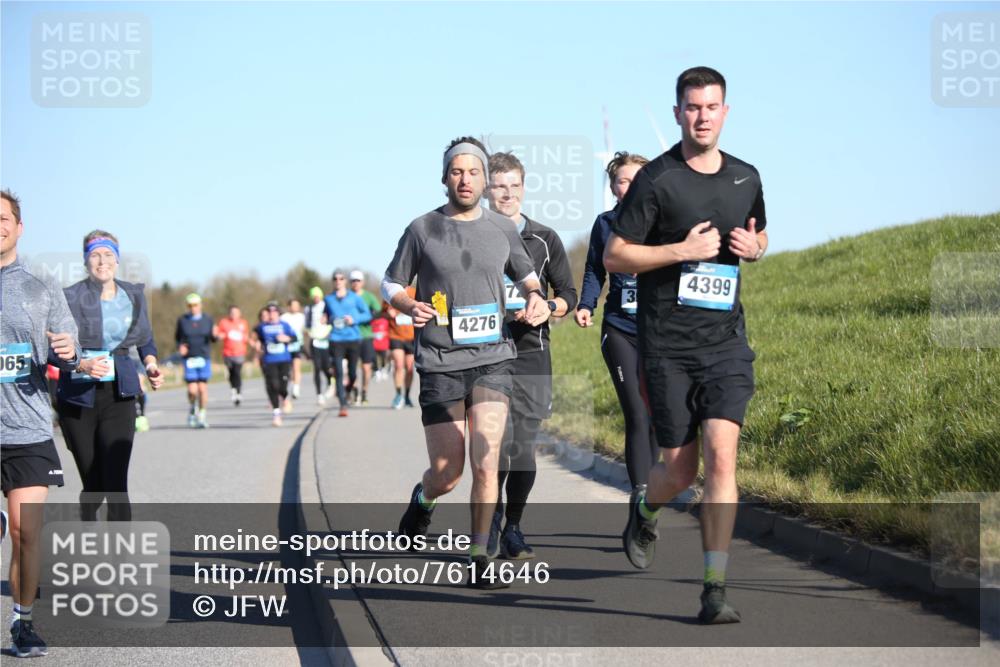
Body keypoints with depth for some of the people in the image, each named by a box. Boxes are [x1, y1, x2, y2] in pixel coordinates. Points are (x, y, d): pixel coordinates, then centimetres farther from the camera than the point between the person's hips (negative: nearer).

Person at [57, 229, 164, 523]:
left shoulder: (133, 295, 7)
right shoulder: (71, 297, -6)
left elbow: (145, 340, 21)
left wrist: (151, 365, 1)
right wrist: (82, 365, -29)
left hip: (118, 396, 2)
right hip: (79, 397, -2)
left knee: (116, 484, -12)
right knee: (93, 485, 6)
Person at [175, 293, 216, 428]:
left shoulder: (207, 320, 5)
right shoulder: (182, 320, 4)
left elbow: (213, 339, 7)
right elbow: (177, 337, 13)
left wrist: (214, 335, -16)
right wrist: (180, 347, -7)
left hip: (204, 357, 1)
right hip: (189, 358, -1)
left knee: (202, 388, -3)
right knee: (192, 390, -7)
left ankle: (202, 415, 11)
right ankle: (193, 408, 23)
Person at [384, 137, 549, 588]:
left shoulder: (502, 229, 8)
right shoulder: (422, 230, 1)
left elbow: (526, 275, 24)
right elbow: (391, 286, 9)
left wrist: (535, 298, 1)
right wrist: (411, 307, -13)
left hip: (493, 359, 1)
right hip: (440, 364, -1)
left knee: (485, 463, -13)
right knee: (447, 473, 1)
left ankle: (479, 559, -3)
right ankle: (423, 499, 38)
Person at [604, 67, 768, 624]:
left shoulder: (746, 178, 10)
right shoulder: (656, 180, -4)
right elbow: (615, 255, -4)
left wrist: (751, 247, 3)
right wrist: (682, 250, -15)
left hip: (727, 339, 3)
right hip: (668, 344, -2)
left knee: (722, 456, -13)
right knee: (681, 470, 3)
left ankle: (716, 590, -10)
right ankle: (645, 512, 41)